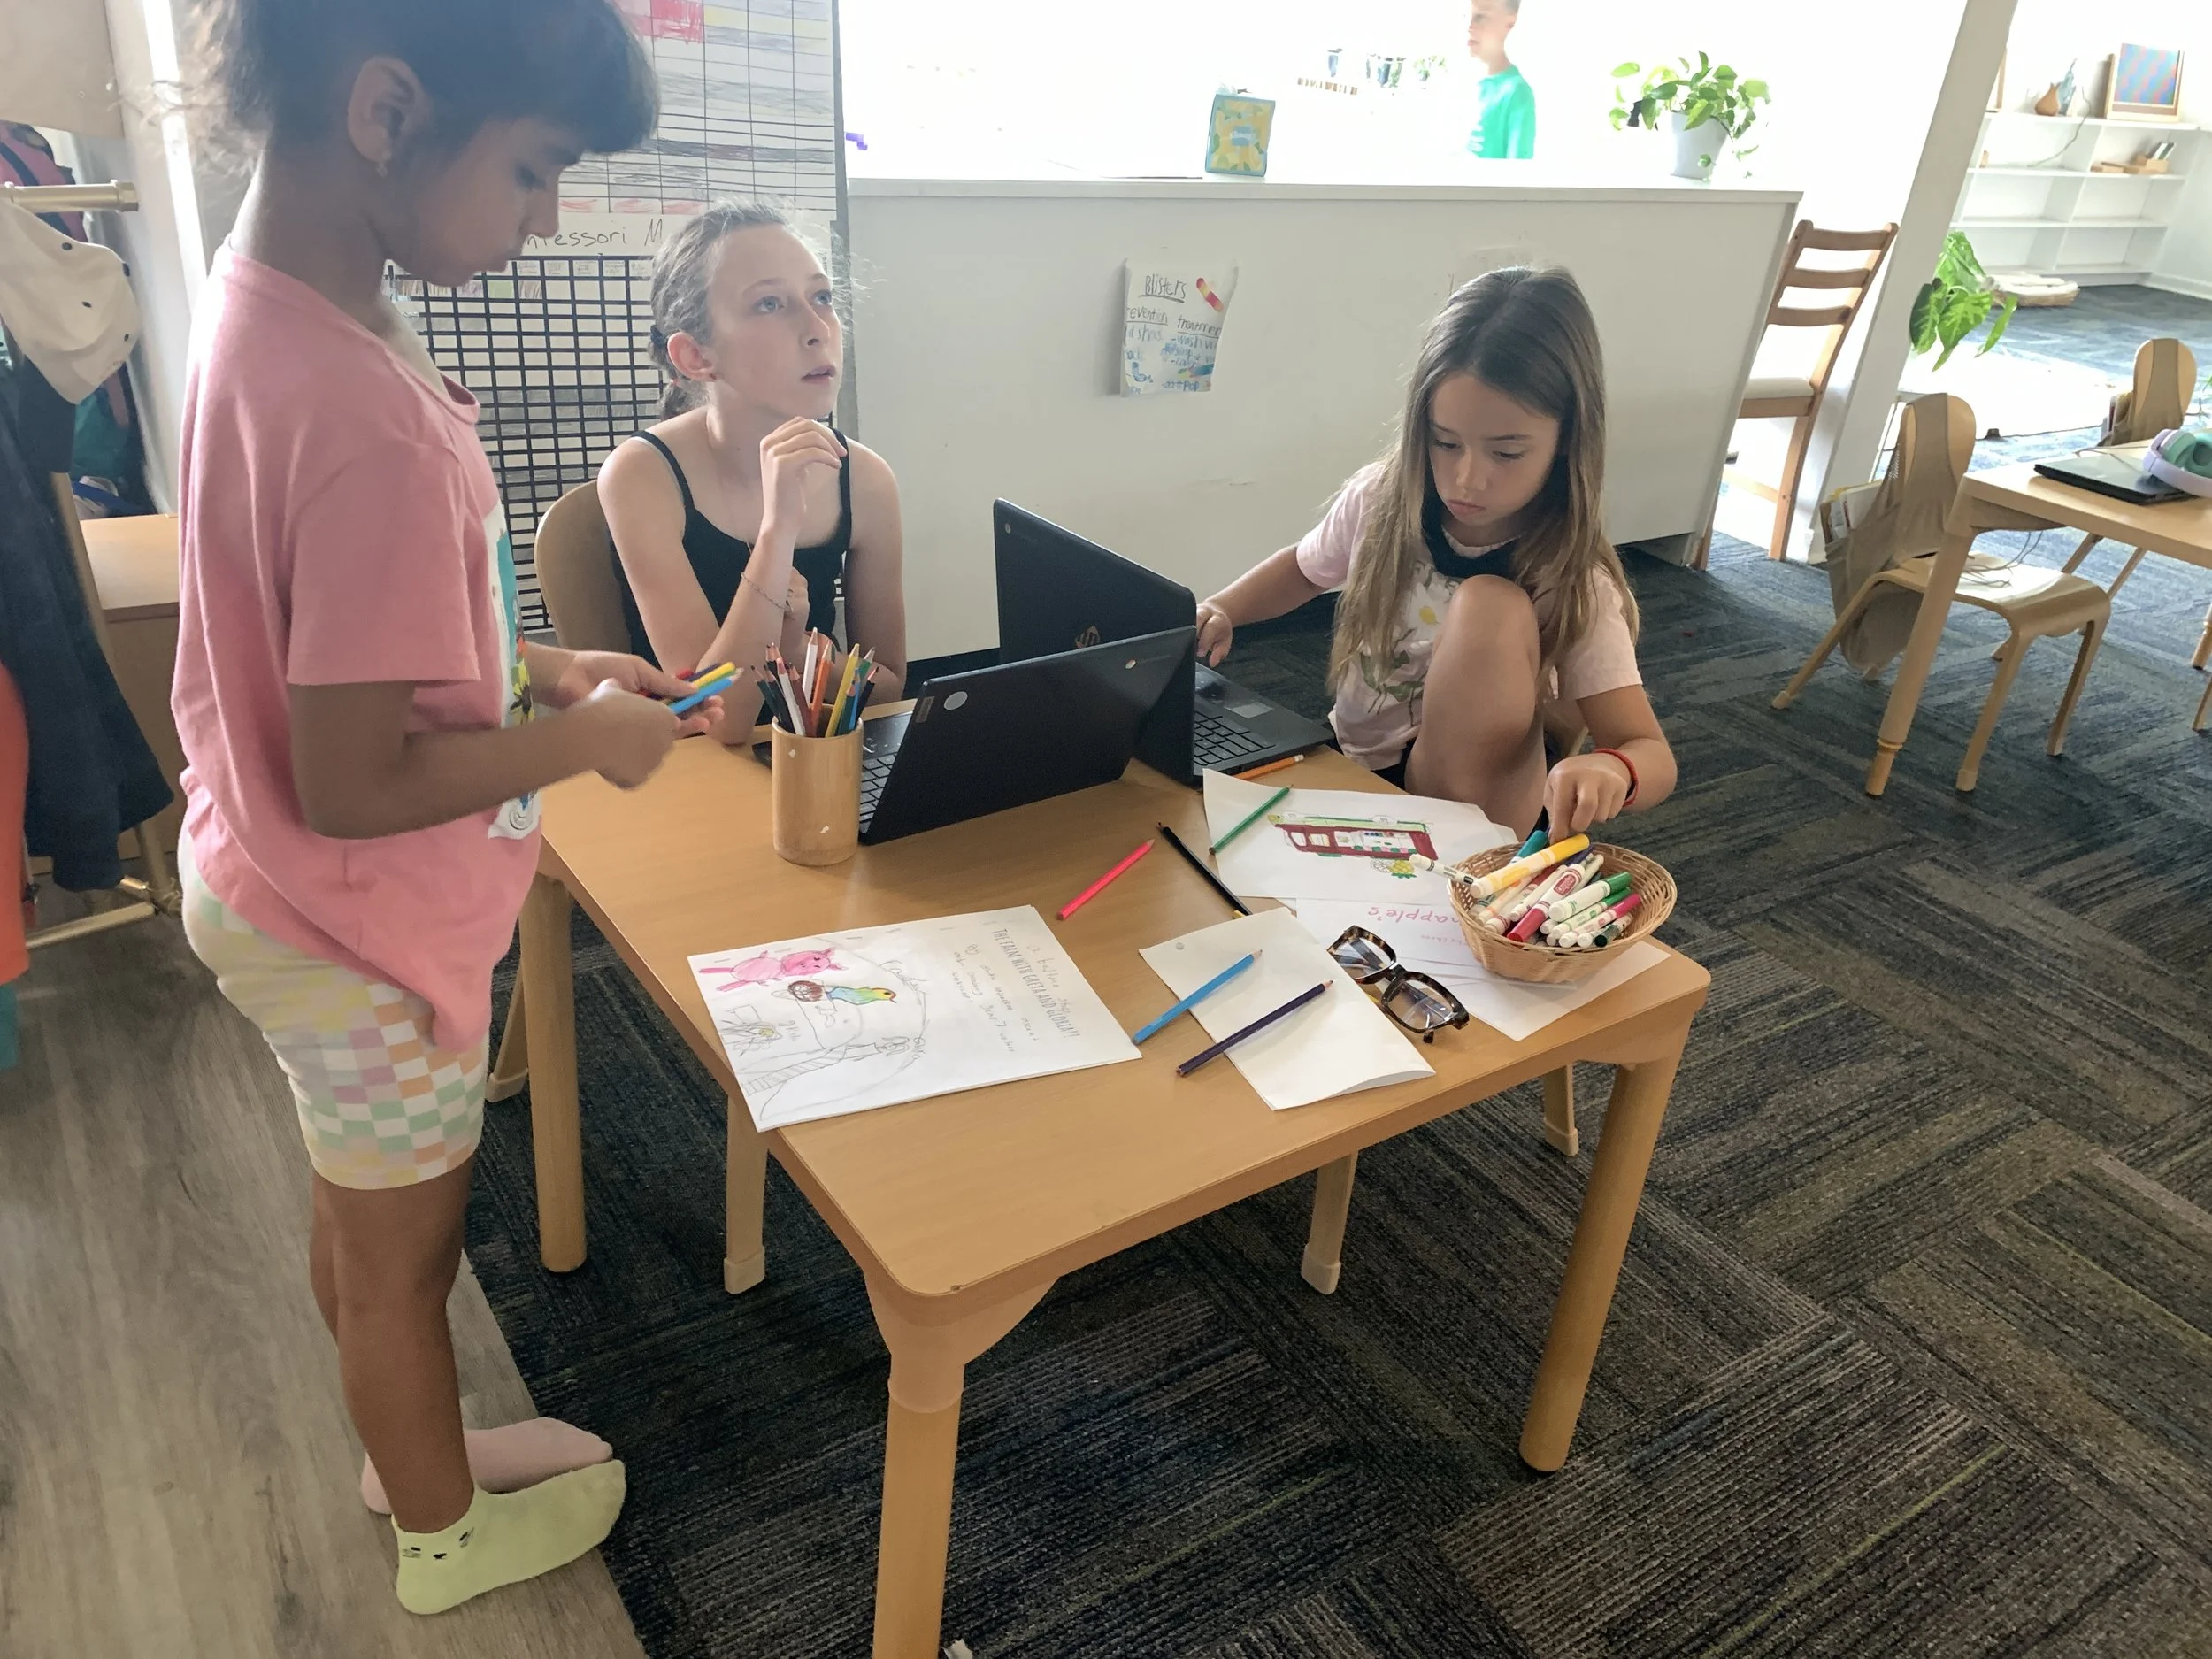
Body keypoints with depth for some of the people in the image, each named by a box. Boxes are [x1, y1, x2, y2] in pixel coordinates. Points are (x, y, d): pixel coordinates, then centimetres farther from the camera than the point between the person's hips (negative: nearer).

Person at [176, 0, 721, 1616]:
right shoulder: (369, 417, -33)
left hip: (268, 884, 8)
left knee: (363, 1215, 27)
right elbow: (354, 785, -29)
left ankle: (410, 1448, 52)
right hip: (359, 925, -8)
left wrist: (538, 665, 2)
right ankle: (447, 1532, 43)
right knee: (403, 1245, 16)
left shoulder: (265, 298, -3)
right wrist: (581, 738, -16)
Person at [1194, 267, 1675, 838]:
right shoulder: (1381, 502, -6)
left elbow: (1654, 756, -20)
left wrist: (1612, 769, -45)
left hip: (1475, 797, -1)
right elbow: (1305, 568, 17)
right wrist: (1219, 612, -3)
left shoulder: (1574, 584, -17)